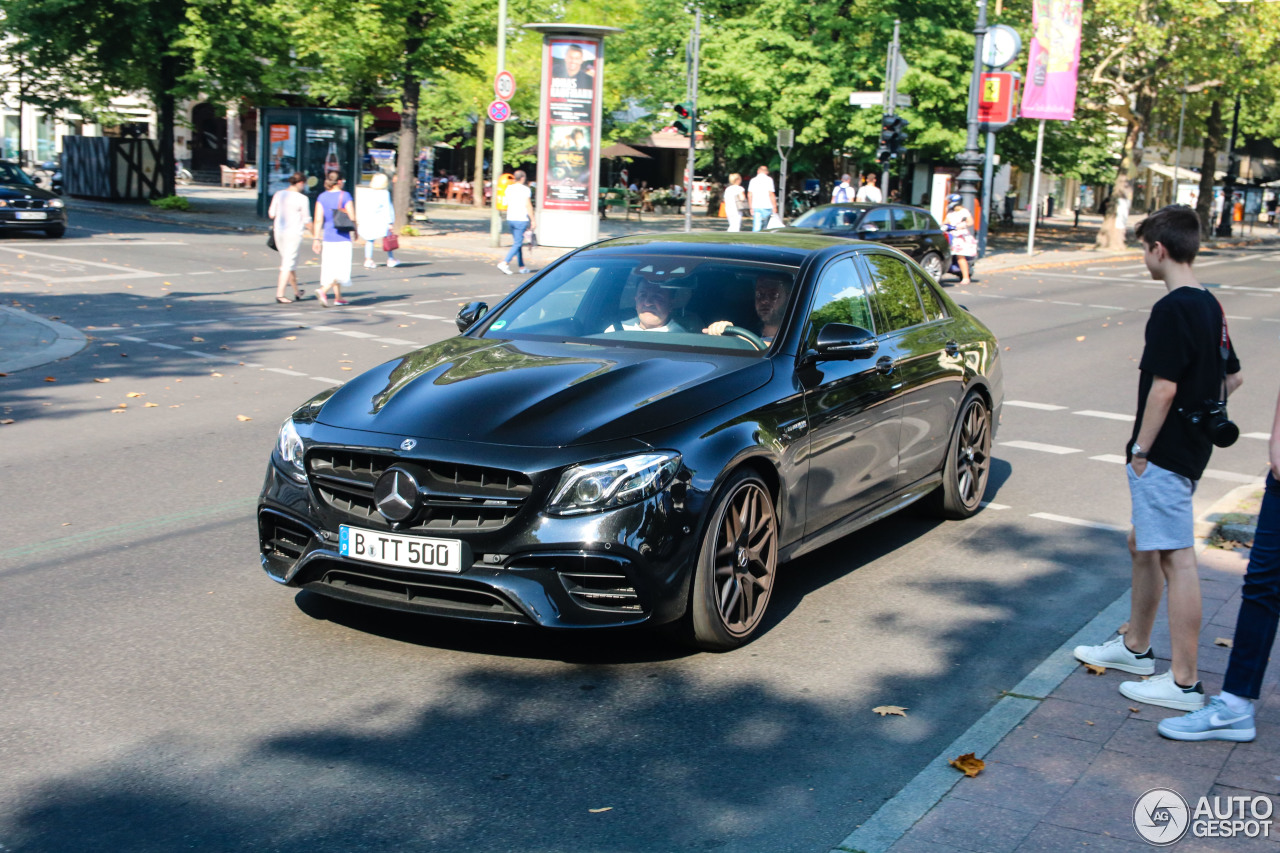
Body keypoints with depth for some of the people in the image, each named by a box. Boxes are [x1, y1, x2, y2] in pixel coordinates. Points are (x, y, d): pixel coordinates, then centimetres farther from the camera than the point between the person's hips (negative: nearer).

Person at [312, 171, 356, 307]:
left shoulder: (322, 197, 3)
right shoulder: (345, 196, -8)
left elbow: (318, 220, -2)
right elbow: (352, 218, -11)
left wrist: (317, 239, 0)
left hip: (327, 237, 5)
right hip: (342, 238, -5)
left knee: (332, 269, 15)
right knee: (341, 269, -2)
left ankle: (338, 297, 22)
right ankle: (323, 290, -21)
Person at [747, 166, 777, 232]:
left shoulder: (753, 180, 10)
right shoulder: (769, 179, -3)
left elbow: (749, 195, 10)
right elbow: (771, 194, -9)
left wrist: (751, 207, 16)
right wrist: (774, 207, -5)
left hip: (755, 207, 3)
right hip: (766, 207, -3)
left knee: (756, 227, 0)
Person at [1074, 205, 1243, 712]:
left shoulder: (1172, 310, -19)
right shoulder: (1210, 306, 11)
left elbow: (1164, 387, -21)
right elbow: (1232, 377, 20)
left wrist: (1141, 450, -14)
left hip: (1165, 455, -10)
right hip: (1190, 449, 10)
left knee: (1176, 558, -7)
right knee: (1143, 546, 21)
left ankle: (1184, 683, -3)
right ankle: (1136, 647, 35)